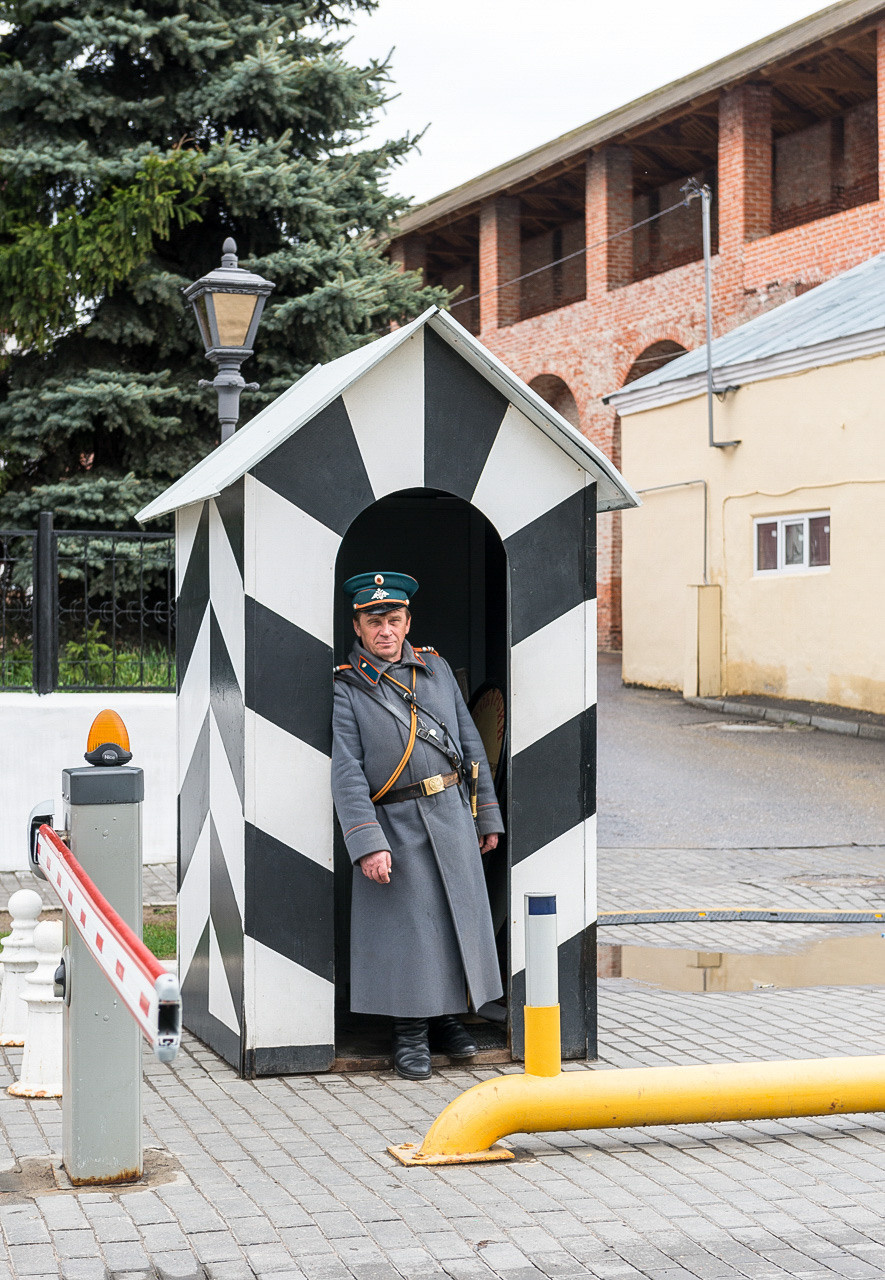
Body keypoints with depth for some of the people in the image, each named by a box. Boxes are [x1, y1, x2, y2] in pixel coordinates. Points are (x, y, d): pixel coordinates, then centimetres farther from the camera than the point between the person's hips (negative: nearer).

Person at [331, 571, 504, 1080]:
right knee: (407, 927, -3)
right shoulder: (345, 688, -5)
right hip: (395, 824, -4)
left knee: (459, 918, 8)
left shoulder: (436, 667, 10)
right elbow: (346, 771, -12)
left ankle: (449, 1018, 24)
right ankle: (411, 1033, 10)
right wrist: (367, 843, -21)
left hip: (453, 814, 4)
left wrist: (488, 815, 11)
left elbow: (470, 741, 14)